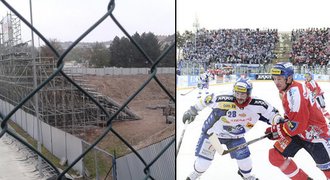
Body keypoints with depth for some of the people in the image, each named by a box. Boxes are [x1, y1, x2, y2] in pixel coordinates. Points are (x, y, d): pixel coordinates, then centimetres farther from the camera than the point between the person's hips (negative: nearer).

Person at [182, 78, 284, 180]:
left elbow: (270, 111, -7)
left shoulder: (257, 105, -22)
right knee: (204, 160, 0)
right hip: (213, 131, -2)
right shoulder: (224, 100, -32)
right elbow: (207, 100, -18)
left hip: (235, 136, 3)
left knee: (243, 157, 1)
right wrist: (193, 111, -7)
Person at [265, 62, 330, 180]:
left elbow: (298, 124, -28)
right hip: (297, 131, 8)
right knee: (276, 156, -2)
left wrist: (277, 131, -18)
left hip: (315, 133, -8)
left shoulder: (294, 92, -28)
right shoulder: (285, 90, 1)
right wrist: (281, 122, 2)